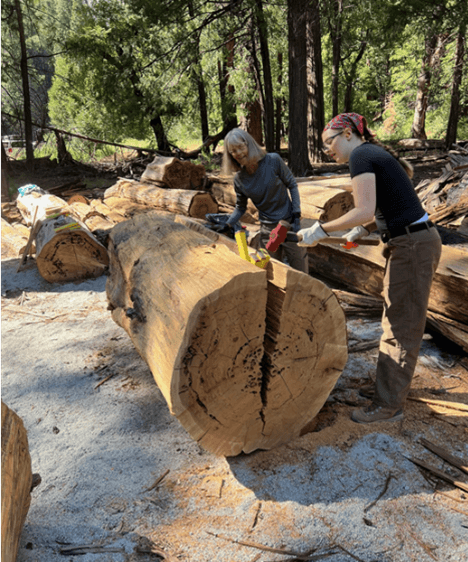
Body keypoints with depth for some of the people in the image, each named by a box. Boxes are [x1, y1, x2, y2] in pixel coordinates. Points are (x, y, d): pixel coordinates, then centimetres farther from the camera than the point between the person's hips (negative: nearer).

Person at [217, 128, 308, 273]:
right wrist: (227, 225, -5)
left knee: (300, 270, 4)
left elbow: (292, 185, -2)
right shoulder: (239, 179, -4)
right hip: (267, 230, 2)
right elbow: (240, 207, 9)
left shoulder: (273, 160, -11)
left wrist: (296, 215, -9)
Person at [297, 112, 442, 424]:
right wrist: (363, 230, 8)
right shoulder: (377, 154, 18)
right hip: (413, 241, 10)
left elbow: (364, 211, -22)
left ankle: (390, 404, 11)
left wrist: (321, 230, -13)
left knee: (402, 326, -1)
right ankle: (393, 383, 35)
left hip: (412, 246, -10)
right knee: (398, 319, 19)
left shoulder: (361, 155, -11)